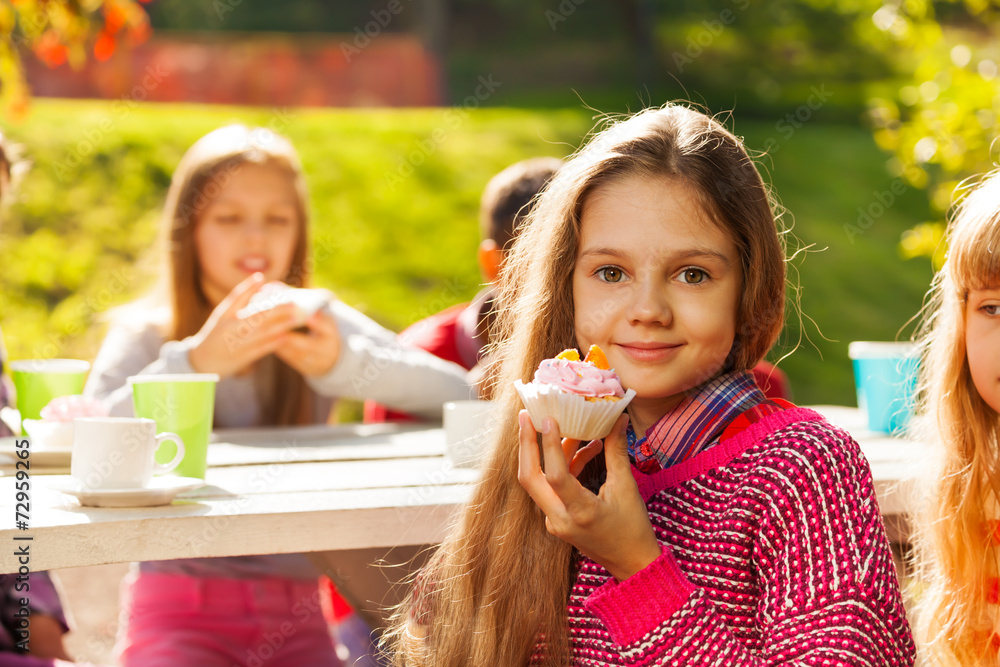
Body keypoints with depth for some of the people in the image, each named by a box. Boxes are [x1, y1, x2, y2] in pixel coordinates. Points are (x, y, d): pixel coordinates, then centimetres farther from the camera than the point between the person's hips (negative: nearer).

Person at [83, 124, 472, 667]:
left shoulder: (319, 325, 5)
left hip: (294, 611, 2)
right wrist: (195, 363, -28)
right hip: (178, 610, -2)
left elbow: (456, 393, -7)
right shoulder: (144, 333, 0)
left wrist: (342, 363, -22)